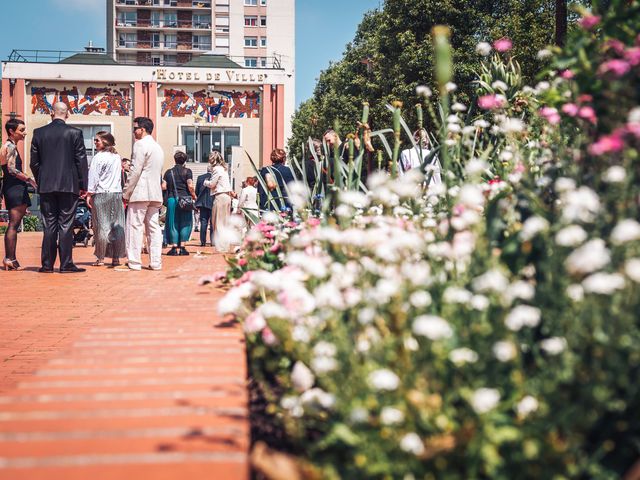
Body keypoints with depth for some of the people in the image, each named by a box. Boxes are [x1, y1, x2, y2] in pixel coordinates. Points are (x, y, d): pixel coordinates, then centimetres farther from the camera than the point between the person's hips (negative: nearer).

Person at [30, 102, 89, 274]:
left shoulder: (38, 133, 3)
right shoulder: (75, 133, -4)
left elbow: (34, 162, 6)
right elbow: (81, 161, -3)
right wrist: (83, 185, 3)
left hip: (46, 186, 3)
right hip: (69, 185, -2)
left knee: (49, 225, 7)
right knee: (66, 225, 0)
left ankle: (47, 264, 8)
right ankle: (66, 264, 0)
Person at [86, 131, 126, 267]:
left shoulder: (98, 157, -7)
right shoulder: (117, 157, 12)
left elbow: (93, 177, -7)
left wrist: (89, 194, -2)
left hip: (101, 194, -5)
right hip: (117, 194, 5)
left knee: (101, 226, -1)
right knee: (117, 226, 5)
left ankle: (101, 258, 1)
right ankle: (116, 257, 6)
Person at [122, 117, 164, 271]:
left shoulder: (140, 145, -8)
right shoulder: (158, 147, 19)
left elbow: (135, 171, -13)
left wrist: (126, 193, -8)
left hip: (140, 192, -8)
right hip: (155, 194, 8)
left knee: (135, 226, -4)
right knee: (153, 227, 7)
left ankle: (134, 262, -6)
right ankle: (155, 262, 5)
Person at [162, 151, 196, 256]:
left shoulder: (169, 172, 9)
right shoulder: (187, 171, 1)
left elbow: (163, 186, 3)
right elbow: (190, 186, -9)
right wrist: (194, 196, 5)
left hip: (171, 199, 2)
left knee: (173, 224, 7)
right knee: (185, 223, 6)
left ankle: (175, 248, 4)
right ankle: (182, 247, 1)